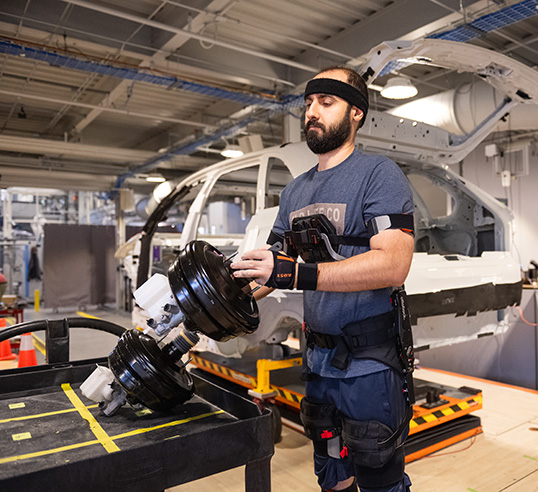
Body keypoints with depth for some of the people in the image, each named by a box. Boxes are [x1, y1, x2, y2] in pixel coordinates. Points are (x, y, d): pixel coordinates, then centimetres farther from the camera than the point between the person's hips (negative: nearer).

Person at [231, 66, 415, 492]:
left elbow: (393, 265, -24)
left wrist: (298, 274, -32)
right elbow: (270, 265, 12)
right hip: (318, 359, 7)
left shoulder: (379, 174, -11)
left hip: (370, 361, -6)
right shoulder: (295, 191, 11)